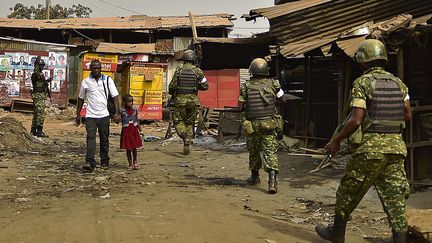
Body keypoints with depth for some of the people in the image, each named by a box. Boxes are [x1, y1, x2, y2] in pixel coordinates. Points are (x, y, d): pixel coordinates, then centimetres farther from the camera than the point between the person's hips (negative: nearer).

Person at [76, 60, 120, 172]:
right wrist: (78, 115, 14)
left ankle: (105, 162, 21)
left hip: (104, 115, 0)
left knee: (104, 140, 8)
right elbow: (81, 98, 15)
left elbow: (115, 96, 0)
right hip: (90, 115, 0)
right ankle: (90, 163, -17)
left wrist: (117, 113, -10)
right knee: (91, 138, -12)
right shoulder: (86, 82, 4)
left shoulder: (107, 80, 2)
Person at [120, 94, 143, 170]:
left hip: (134, 130, 2)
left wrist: (140, 130, 10)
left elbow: (137, 120, 9)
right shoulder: (122, 110, -8)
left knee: (134, 147, 6)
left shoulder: (134, 109, 2)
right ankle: (130, 163, 19)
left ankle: (135, 161, 28)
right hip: (126, 130, -2)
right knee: (128, 148, 6)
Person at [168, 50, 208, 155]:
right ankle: (187, 145, 9)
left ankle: (183, 133, -21)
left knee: (178, 121, 10)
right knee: (190, 123, 13)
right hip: (193, 99, 2)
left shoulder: (179, 69, -3)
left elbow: (172, 85, -4)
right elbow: (205, 86, 1)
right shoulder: (198, 71, -1)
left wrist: (172, 93, 17)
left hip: (180, 99, -1)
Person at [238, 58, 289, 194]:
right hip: (269, 124, 0)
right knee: (270, 151, -3)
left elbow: (240, 107, -1)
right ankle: (272, 179, -19)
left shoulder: (246, 86, -4)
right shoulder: (272, 84, -1)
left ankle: (255, 177, 32)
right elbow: (284, 99, 10)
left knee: (254, 151, 18)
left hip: (252, 125, 0)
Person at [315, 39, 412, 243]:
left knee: (349, 191, 12)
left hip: (370, 146, -5)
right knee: (394, 196, 8)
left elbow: (356, 120, -16)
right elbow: (407, 115, 13)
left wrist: (336, 141, -5)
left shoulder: (362, 83, -9)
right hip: (395, 145, 5)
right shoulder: (398, 83, 9)